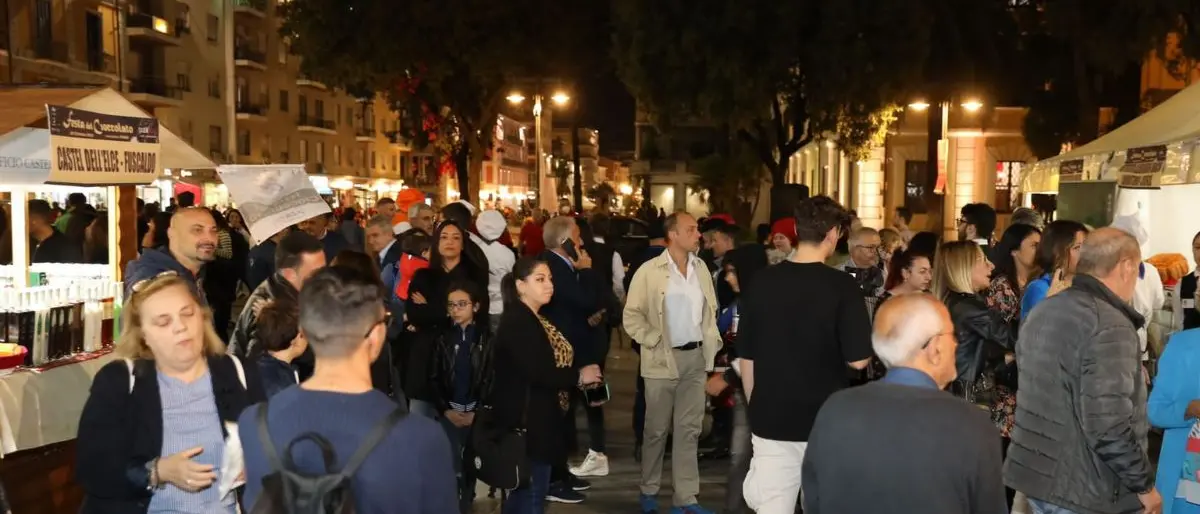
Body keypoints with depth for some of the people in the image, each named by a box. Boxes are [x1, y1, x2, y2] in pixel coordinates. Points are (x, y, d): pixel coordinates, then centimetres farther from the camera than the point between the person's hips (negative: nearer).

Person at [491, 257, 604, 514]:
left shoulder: (535, 320, 14)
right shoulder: (517, 322, -17)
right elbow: (537, 372, -26)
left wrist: (579, 376, -1)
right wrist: (578, 376, -15)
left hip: (536, 420, 10)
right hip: (527, 421, -10)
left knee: (523, 492, 18)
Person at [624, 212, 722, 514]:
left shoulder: (701, 267, 6)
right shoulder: (649, 271, -9)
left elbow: (711, 309, 15)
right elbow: (631, 315, -8)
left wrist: (712, 341, 4)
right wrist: (654, 342, -14)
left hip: (696, 356, 4)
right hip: (664, 359, -4)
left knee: (689, 429, 8)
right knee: (657, 429, 8)